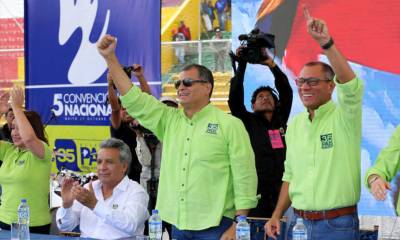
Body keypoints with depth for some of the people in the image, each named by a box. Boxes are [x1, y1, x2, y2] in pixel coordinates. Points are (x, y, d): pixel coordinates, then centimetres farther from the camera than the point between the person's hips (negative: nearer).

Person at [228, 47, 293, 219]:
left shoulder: (281, 121, 15)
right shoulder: (248, 122, 9)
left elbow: (286, 92, 7)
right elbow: (235, 99, -3)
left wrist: (271, 64, -3)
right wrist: (241, 66, -7)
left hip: (279, 192, 2)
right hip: (255, 192, -2)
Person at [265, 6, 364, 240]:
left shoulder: (343, 118, -7)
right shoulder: (295, 124, 10)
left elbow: (351, 85, -28)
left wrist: (326, 42, -36)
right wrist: (276, 216, 10)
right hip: (299, 221, 5)